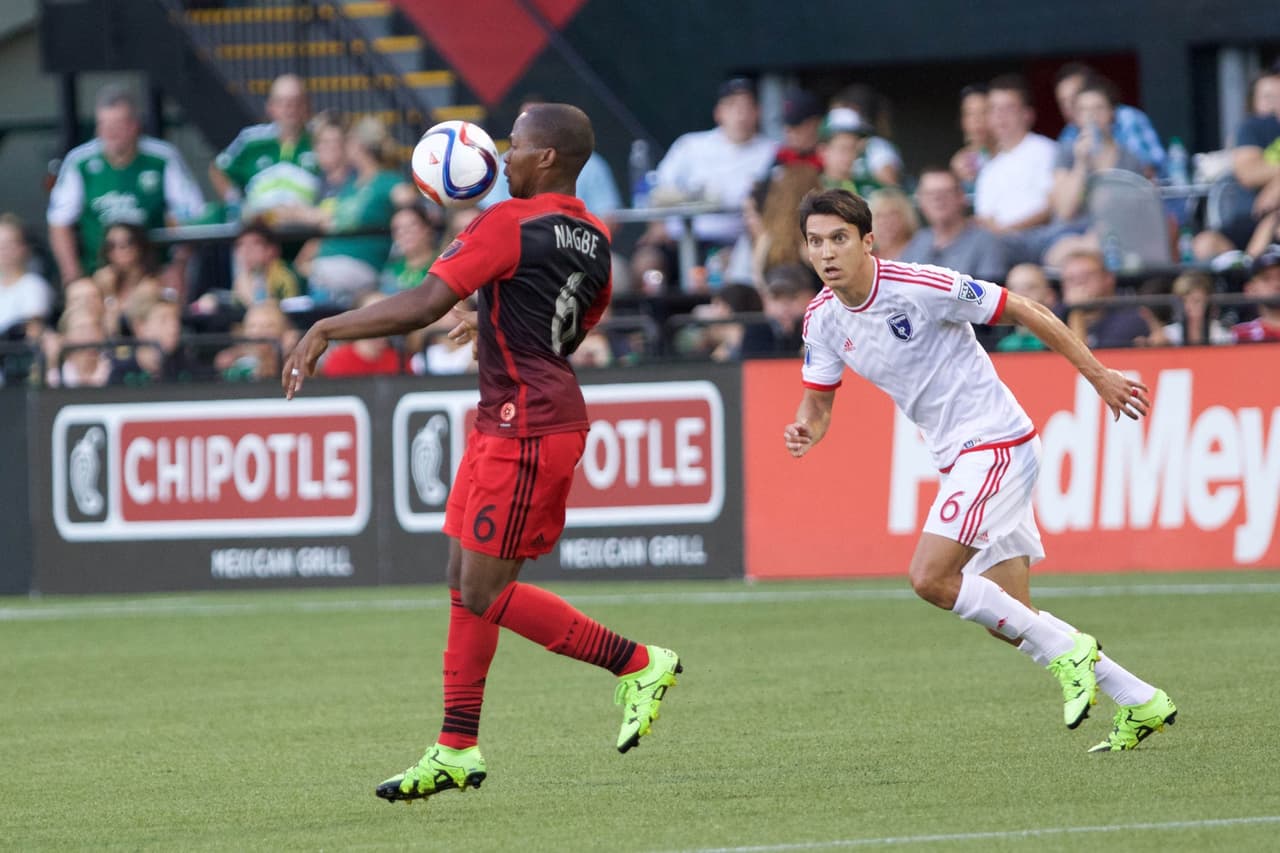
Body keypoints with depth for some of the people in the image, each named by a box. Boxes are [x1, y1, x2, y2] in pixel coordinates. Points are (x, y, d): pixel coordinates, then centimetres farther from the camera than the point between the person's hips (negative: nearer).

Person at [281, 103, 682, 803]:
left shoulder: (509, 224, -14)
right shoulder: (594, 240, 11)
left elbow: (424, 306, -21)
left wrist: (324, 331, -15)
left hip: (526, 429, -9)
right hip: (504, 425, 9)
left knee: (485, 593, -6)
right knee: (466, 583, 9)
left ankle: (638, 664, 0)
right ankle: (456, 751, 10)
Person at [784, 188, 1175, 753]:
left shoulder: (921, 287, -19)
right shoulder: (822, 319, 2)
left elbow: (1024, 311, -12)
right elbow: (818, 402, 12)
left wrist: (1098, 376, -9)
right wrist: (805, 431, -13)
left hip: (995, 442, -8)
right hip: (958, 459, 8)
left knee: (930, 578, -21)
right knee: (1013, 618, 6)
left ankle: (1068, 652, -8)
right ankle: (1140, 704, 16)